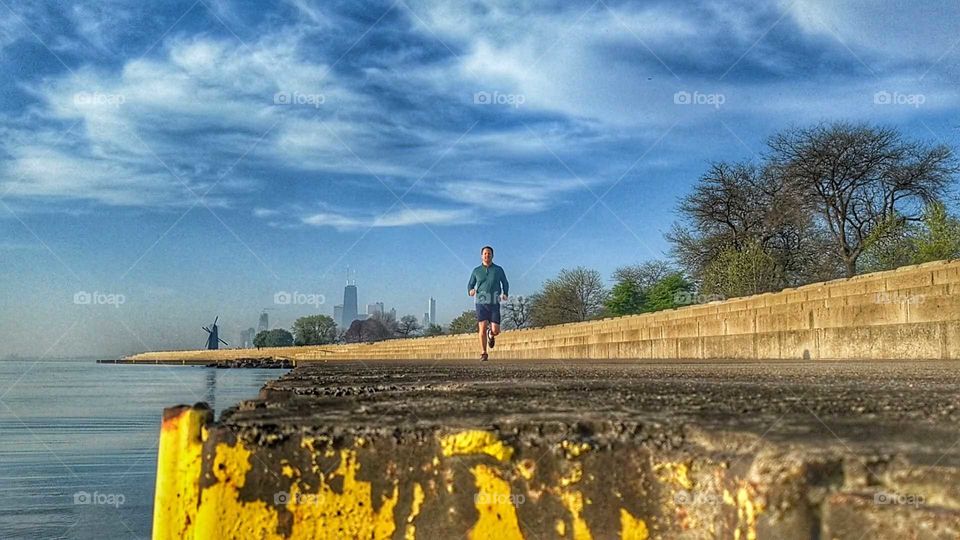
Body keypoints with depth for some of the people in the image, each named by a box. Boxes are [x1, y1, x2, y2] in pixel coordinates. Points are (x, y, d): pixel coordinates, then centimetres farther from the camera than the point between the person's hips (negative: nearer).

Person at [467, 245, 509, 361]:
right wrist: (470, 291, -8)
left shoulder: (498, 270, 6)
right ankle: (483, 354, -1)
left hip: (494, 304, 0)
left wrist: (505, 294, -2)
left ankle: (491, 334, 33)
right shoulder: (476, 271, 8)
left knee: (495, 330, -5)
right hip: (481, 304, 0)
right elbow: (470, 285, 16)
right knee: (482, 329, -11)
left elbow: (505, 283, 17)